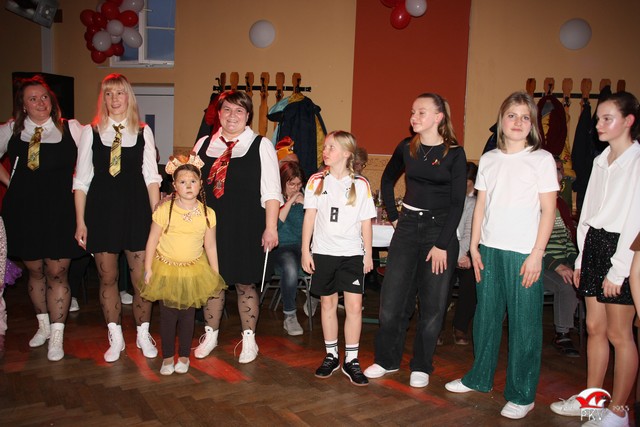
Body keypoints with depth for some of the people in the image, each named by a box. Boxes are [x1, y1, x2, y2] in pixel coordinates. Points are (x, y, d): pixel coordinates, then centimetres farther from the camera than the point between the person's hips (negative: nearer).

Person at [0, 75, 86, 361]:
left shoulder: (71, 129, -2)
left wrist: (74, 184, -3)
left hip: (60, 209, -3)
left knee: (57, 272, 0)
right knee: (35, 270, 13)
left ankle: (56, 336, 11)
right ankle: (43, 325, 32)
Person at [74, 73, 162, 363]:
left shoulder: (143, 132, 5)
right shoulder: (91, 132, 5)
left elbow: (151, 176, 4)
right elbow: (81, 180, 5)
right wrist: (80, 222, 2)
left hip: (136, 209, 0)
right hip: (101, 210, 1)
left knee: (141, 277, 2)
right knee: (107, 278, 8)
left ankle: (143, 335, 21)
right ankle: (116, 338, 24)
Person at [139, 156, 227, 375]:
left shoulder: (207, 213, -5)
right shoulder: (164, 210, -11)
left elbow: (210, 246, 3)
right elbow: (152, 242, -5)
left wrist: (215, 274, 6)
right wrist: (148, 270, -6)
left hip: (194, 271, 1)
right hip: (166, 270, -1)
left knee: (188, 315, 8)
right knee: (168, 315, 5)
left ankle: (184, 356, 25)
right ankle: (168, 357, 22)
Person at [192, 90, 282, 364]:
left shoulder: (261, 145, -2)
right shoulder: (204, 144, 10)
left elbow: (271, 191, -5)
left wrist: (271, 227, -10)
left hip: (246, 227, -3)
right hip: (210, 225, 3)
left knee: (245, 282, 6)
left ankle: (249, 340, 23)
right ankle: (210, 335, 30)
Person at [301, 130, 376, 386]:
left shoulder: (360, 184, 0)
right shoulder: (317, 181, 2)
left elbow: (366, 222, 4)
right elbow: (309, 217, 2)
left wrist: (368, 254, 5)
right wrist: (305, 251, 0)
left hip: (352, 253, -1)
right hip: (323, 252, 1)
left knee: (354, 305, -4)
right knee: (327, 303, 10)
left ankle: (351, 360, 10)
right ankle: (331, 356, 23)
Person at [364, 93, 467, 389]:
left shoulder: (454, 153, -6)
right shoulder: (406, 148, 4)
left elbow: (457, 203, -9)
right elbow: (387, 181, 20)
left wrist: (442, 244, -13)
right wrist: (393, 216, 11)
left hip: (440, 229, -3)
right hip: (408, 226, 3)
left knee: (432, 303, 5)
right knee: (392, 297, 4)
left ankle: (421, 367, 21)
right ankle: (387, 359, 22)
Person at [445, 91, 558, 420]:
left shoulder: (542, 159, -1)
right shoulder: (488, 159, 10)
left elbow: (548, 210, -4)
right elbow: (480, 206, 12)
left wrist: (536, 254, -10)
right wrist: (474, 246, 5)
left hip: (523, 253, -4)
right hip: (489, 249, 4)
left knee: (524, 324, 1)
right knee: (486, 316, 13)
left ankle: (522, 395, 15)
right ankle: (480, 378, 30)